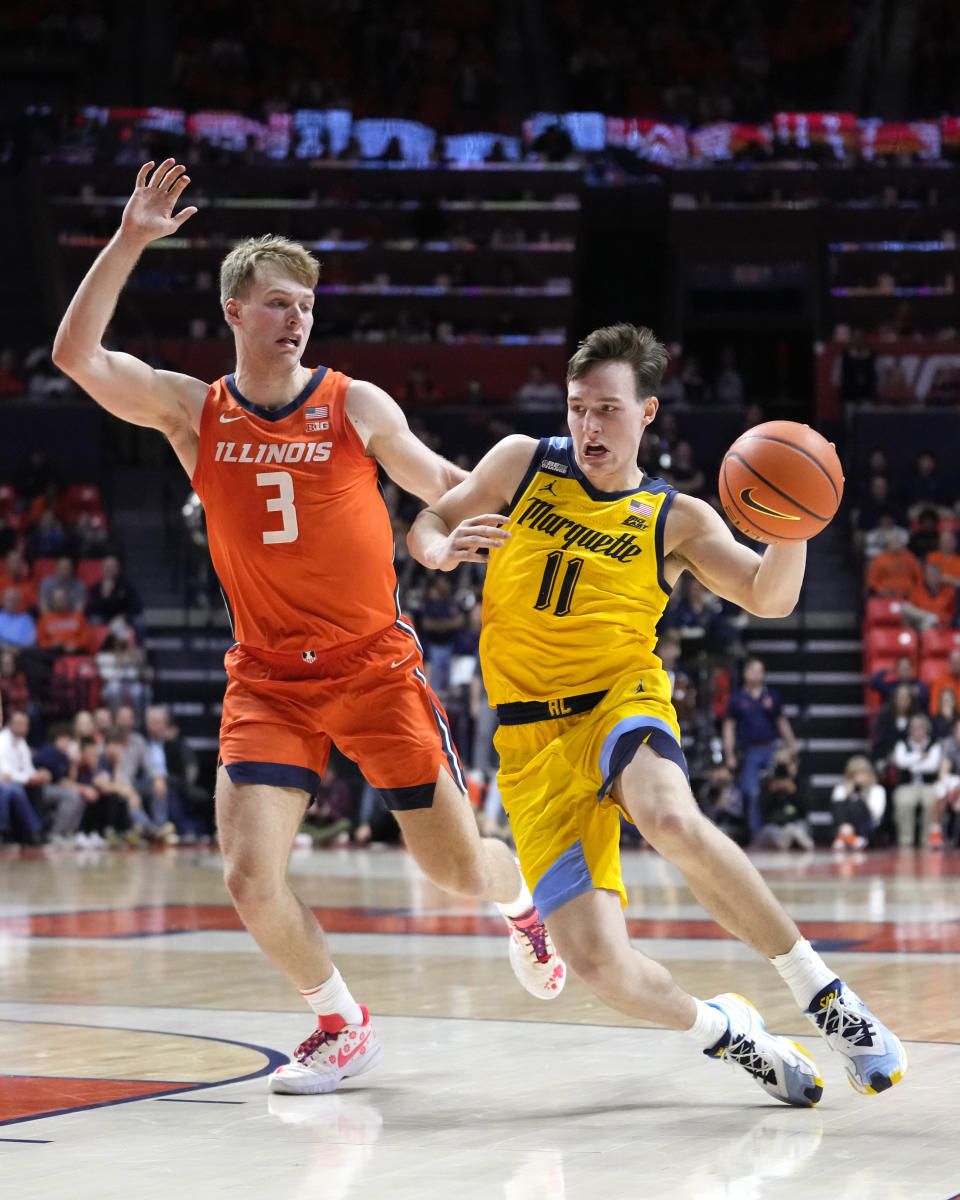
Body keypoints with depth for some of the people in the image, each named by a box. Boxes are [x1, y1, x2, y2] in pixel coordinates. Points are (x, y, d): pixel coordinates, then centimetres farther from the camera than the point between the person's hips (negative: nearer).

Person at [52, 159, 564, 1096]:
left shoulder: (356, 406, -2)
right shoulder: (193, 412, -1)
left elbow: (438, 483, 12)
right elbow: (75, 355, -12)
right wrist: (128, 243, -19)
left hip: (375, 666, 0)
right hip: (268, 678, 1)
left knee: (458, 867, 4)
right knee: (250, 878, -15)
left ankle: (523, 904, 43)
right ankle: (343, 1028, 11)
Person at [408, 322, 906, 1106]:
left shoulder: (676, 520, 5)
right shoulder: (521, 464, 8)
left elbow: (769, 598, -4)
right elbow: (427, 525, 14)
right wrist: (444, 551, -11)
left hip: (622, 701, -1)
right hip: (533, 738, 1)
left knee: (672, 820, -39)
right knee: (594, 959, -15)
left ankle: (818, 990, -24)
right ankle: (720, 1030, 15)